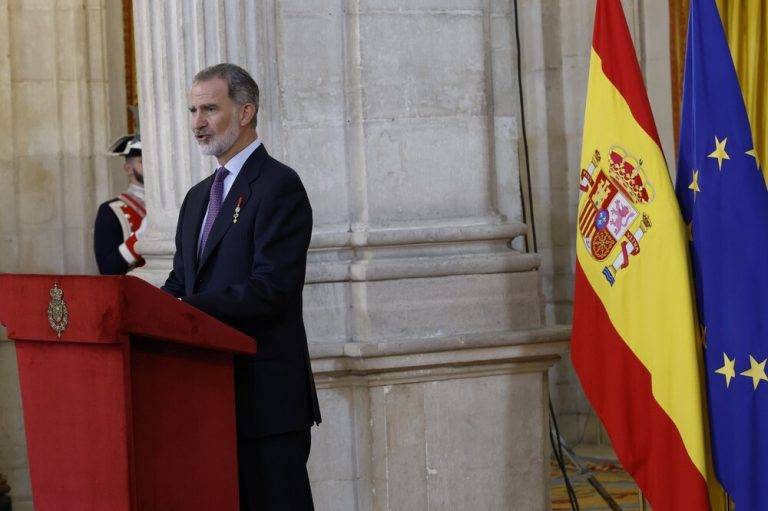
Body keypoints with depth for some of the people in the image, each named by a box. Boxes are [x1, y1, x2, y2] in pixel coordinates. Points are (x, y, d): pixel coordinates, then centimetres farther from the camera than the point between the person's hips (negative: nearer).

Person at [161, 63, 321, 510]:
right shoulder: (199, 197, 20)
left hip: (267, 395, -8)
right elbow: (181, 282, 18)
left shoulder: (280, 186, -8)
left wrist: (182, 308, -22)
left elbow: (270, 290, -17)